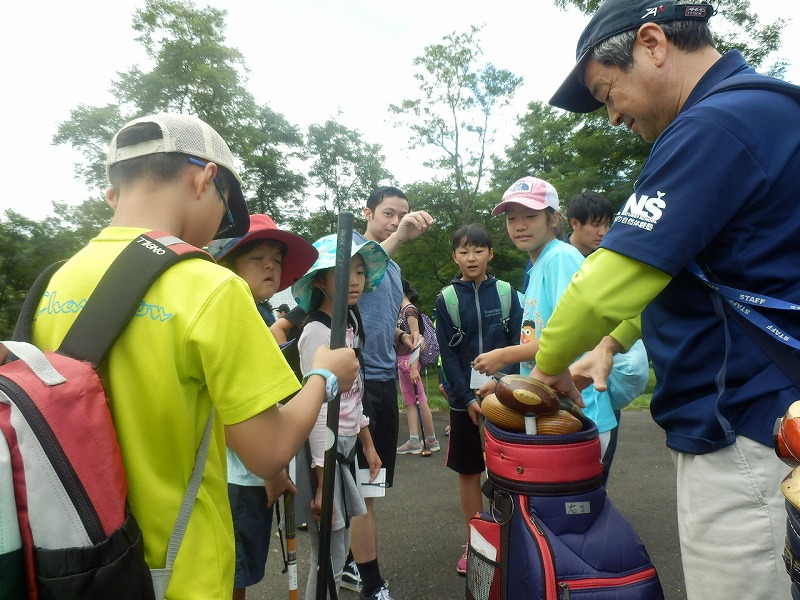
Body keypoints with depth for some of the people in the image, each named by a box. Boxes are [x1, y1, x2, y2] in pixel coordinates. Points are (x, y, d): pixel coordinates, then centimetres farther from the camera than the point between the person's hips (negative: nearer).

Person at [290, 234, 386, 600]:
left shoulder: (350, 325, 7)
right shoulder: (317, 333, -17)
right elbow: (317, 412, -20)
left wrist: (368, 445, 19)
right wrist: (323, 484, -20)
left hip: (346, 448, 8)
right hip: (324, 452, -8)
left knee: (338, 550, 17)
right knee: (329, 559, 3)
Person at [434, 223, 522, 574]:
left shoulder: (506, 293, 0)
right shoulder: (446, 299, -1)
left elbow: (517, 345, 0)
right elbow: (448, 355, -3)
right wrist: (467, 399, -11)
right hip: (464, 400, 0)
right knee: (468, 472, 10)